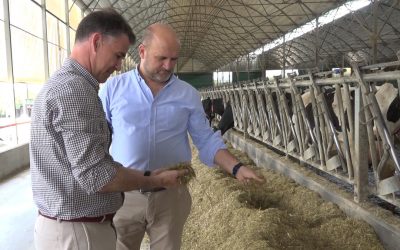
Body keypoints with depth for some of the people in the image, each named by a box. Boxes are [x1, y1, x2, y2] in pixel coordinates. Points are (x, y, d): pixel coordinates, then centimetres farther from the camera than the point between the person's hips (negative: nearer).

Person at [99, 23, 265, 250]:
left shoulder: (189, 95, 1)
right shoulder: (113, 88, -2)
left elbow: (206, 140, 3)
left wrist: (236, 168, -10)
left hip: (171, 195, 1)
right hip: (123, 194, 0)